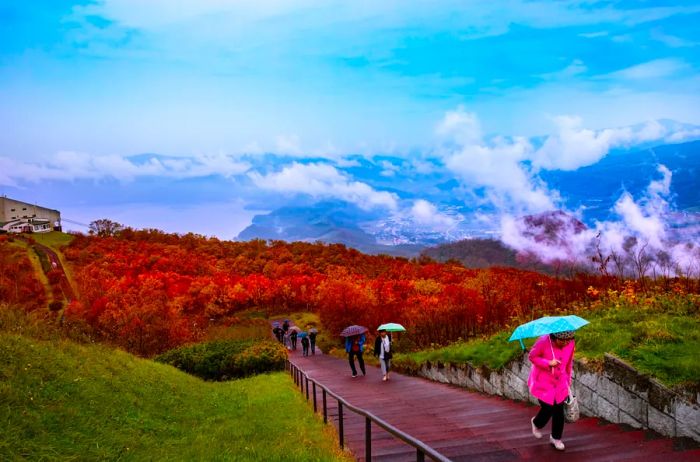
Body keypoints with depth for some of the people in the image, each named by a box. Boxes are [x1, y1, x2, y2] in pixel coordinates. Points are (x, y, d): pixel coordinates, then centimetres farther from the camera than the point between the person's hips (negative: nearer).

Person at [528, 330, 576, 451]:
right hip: (543, 381, -4)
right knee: (548, 409, -2)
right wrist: (548, 363, -27)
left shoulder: (571, 343, -10)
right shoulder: (543, 341, -25)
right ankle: (536, 423, 34)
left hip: (560, 382, 4)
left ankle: (556, 438, 27)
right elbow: (532, 356, -13)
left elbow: (569, 363, 6)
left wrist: (568, 381, 15)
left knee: (559, 411, 3)